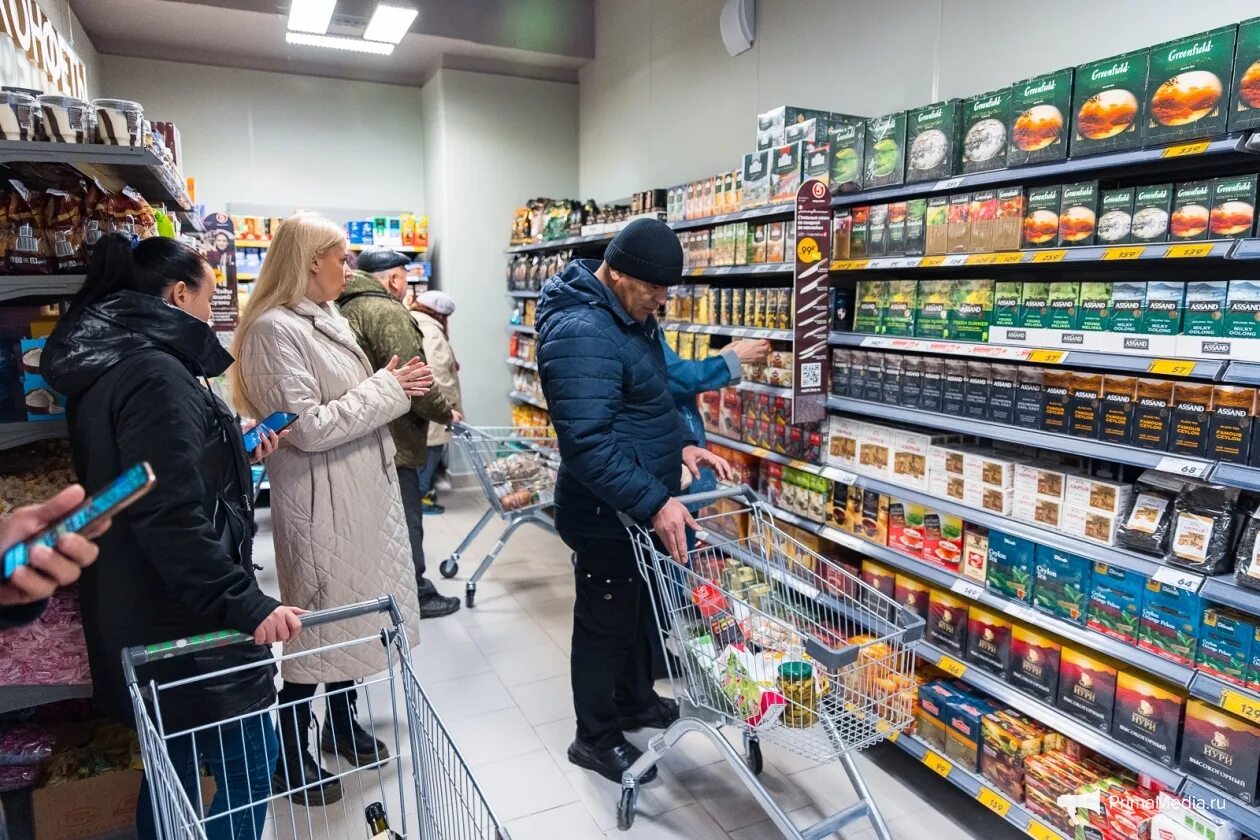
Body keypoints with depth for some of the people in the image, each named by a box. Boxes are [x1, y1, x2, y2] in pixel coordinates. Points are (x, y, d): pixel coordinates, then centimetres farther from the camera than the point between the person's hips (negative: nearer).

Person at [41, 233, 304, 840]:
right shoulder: (154, 375, -23)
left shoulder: (111, 365, 11)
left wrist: (237, 452, 16)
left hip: (149, 612, 10)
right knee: (248, 762, 3)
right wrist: (245, 605, -28)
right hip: (181, 619, -10)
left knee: (177, 762, 23)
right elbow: (170, 518, -29)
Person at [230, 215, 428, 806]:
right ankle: (291, 755, 26)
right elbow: (308, 427, -23)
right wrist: (387, 389, -17)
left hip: (362, 491, 9)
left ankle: (342, 723, 39)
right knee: (316, 621, 5)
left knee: (354, 610, 19)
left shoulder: (328, 318, 10)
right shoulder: (274, 329, -18)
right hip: (320, 503, -8)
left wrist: (395, 387, 4)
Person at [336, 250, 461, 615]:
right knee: (405, 519, 3)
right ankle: (415, 595, 16)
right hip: (391, 441, -10)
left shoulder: (347, 308, 15)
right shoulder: (387, 313, -17)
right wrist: (445, 413, -10)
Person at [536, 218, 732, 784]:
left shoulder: (631, 314, 7)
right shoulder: (581, 333, -26)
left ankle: (635, 700, 46)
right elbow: (587, 443, -32)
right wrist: (654, 503, -33)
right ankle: (595, 738, 29)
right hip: (608, 514, -10)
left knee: (641, 609, 24)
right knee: (606, 621, 8)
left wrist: (682, 443, 4)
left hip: (642, 504, 10)